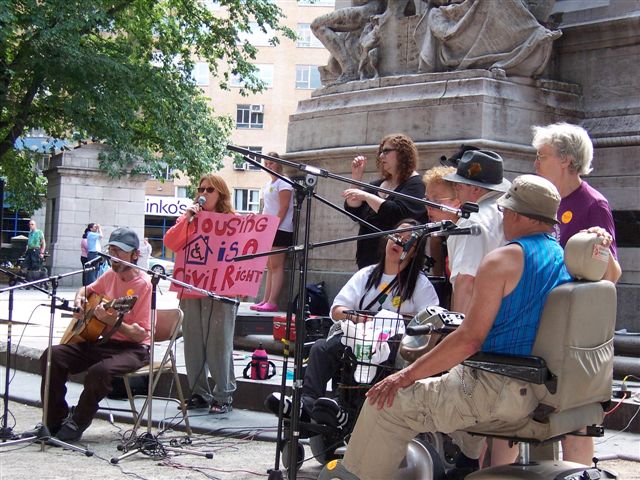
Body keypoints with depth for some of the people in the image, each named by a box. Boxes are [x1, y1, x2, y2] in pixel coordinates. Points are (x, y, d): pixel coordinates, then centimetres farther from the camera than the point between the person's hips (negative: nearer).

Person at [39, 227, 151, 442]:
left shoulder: (143, 284, -13)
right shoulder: (110, 275, 8)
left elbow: (141, 335, -17)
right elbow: (88, 290, 30)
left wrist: (113, 321, -31)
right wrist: (80, 299, 6)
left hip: (132, 348, -7)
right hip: (102, 342, 7)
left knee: (99, 371, -37)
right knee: (52, 357, -13)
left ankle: (76, 424, -13)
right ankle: (55, 421, -3)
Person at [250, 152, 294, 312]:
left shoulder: (283, 183, -7)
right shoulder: (269, 183, 18)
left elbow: (284, 208, -14)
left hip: (280, 229, -9)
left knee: (276, 266, -10)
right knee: (270, 266, 8)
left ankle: (272, 302, -12)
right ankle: (265, 300, 9)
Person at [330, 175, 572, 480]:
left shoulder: (501, 261, -15)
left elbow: (469, 340, -19)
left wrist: (408, 374, -14)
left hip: (502, 392, -9)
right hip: (547, 394, 9)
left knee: (388, 402, -1)